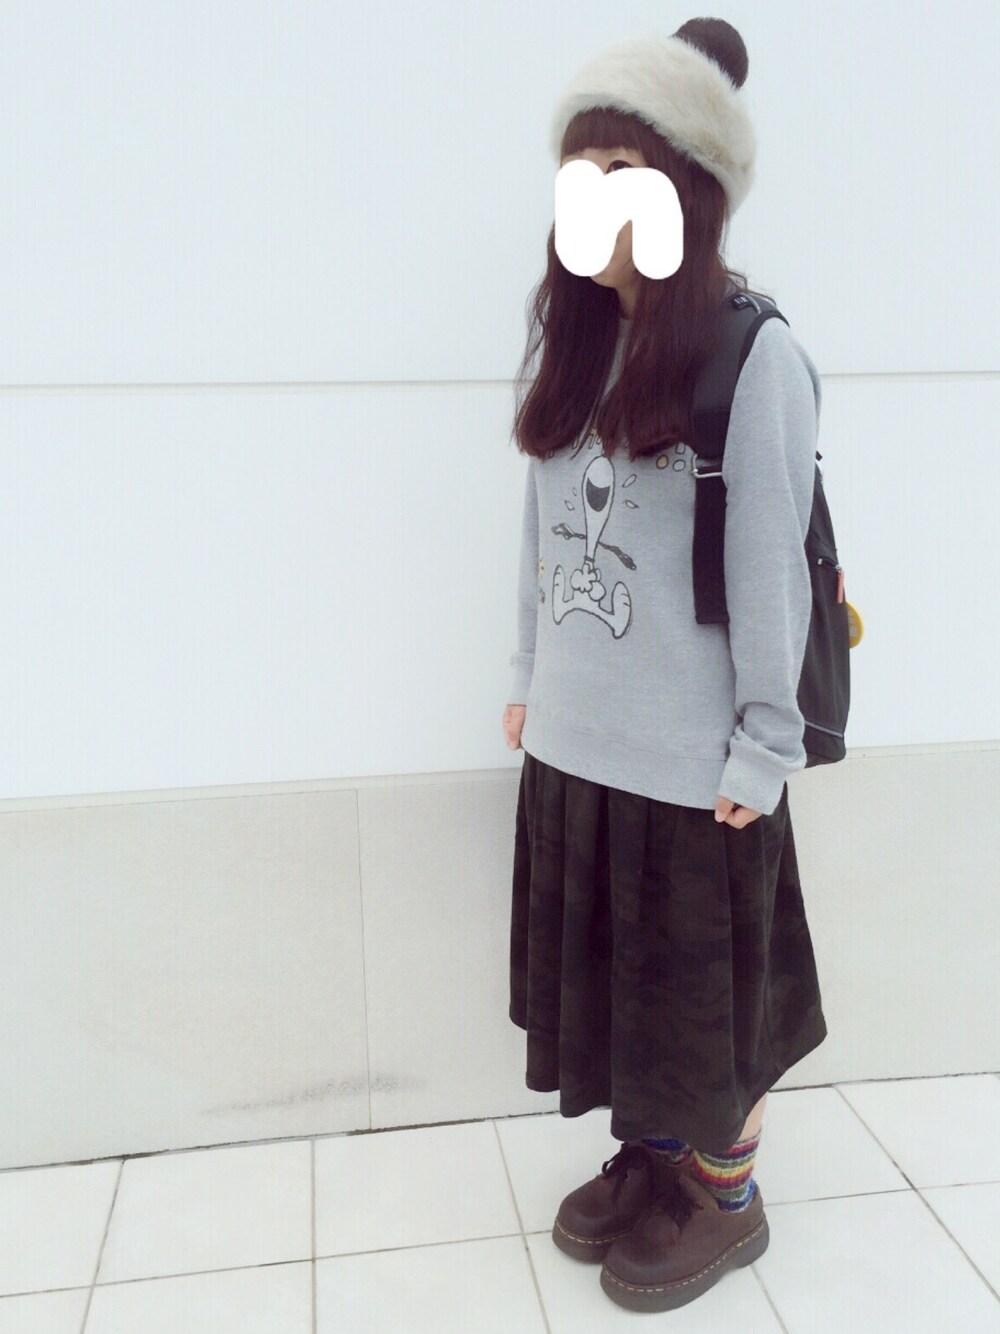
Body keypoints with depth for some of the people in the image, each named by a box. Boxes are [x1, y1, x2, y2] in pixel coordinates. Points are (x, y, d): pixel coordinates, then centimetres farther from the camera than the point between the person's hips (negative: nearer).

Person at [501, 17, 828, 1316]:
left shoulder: (757, 355, -13)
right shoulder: (576, 345, 7)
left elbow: (770, 564, -13)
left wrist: (764, 744, -11)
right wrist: (527, 675, 13)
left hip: (692, 753, -6)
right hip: (575, 737, 6)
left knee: (708, 978, 11)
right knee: (616, 964, 19)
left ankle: (727, 1199, 35)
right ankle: (649, 1153, 43)